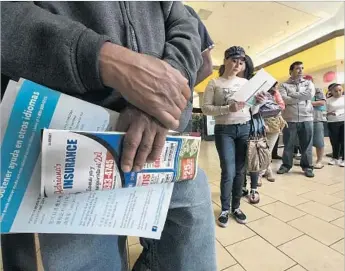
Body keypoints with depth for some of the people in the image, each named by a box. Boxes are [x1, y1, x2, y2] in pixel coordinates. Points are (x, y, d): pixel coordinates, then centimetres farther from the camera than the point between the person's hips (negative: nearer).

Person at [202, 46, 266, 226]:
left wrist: (258, 103, -8)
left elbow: (252, 111, 13)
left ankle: (236, 207, 27)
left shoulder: (245, 82, 10)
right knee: (228, 172, -5)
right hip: (224, 131, -4)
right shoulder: (214, 83, 0)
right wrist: (228, 109, -21)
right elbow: (205, 108, -9)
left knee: (240, 171, 9)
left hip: (245, 129, 4)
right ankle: (225, 209, 17)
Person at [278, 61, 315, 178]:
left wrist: (292, 95, -6)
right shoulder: (284, 85, 6)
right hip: (289, 119, -2)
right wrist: (302, 97, -8)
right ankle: (286, 165, 19)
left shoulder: (308, 83, 13)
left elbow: (310, 94, -8)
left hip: (306, 118, 2)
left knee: (307, 145, 8)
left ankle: (307, 166, 21)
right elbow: (284, 99, -12)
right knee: (288, 144, 6)